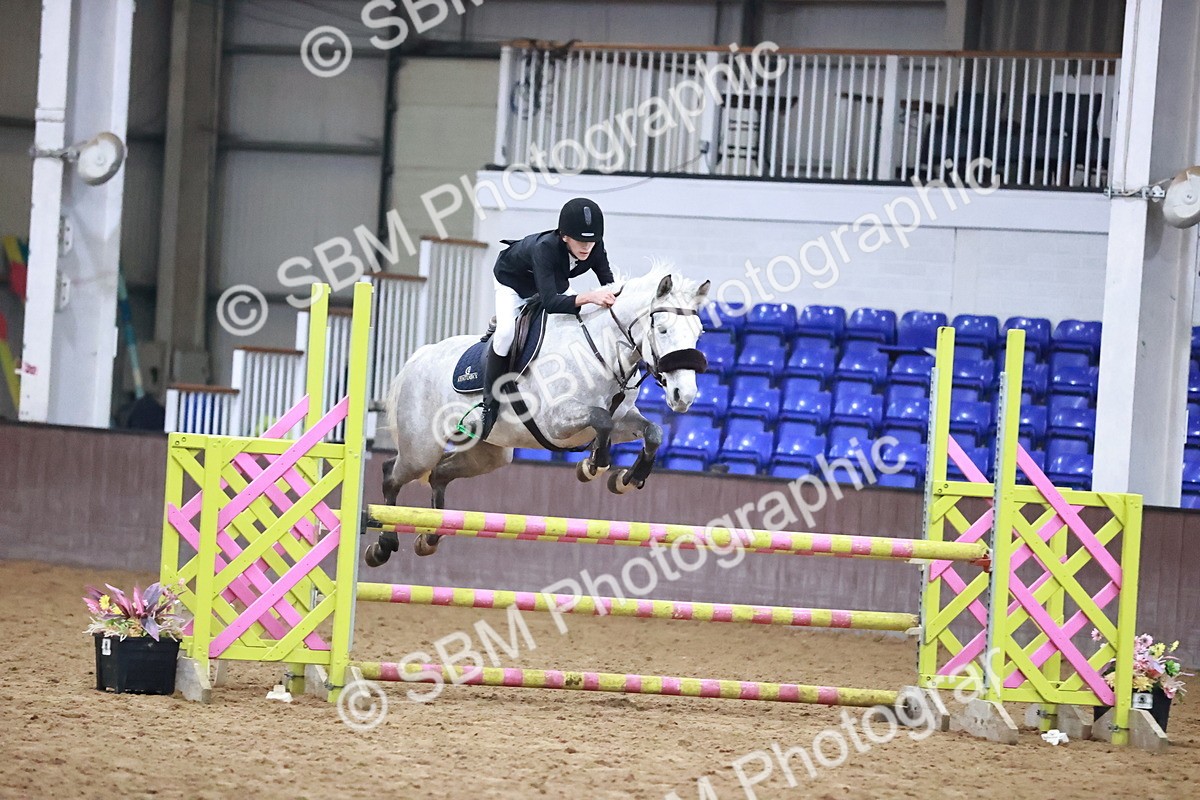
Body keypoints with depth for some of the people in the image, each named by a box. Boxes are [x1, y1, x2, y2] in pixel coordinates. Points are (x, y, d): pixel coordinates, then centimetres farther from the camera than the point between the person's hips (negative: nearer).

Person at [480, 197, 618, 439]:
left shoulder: (594, 247, -28)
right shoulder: (545, 248, -44)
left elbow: (609, 285, -19)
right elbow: (550, 302, -51)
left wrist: (610, 296, -43)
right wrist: (588, 297, -66)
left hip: (554, 283, 6)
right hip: (513, 282, -6)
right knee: (506, 331, -29)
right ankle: (490, 400, -14)